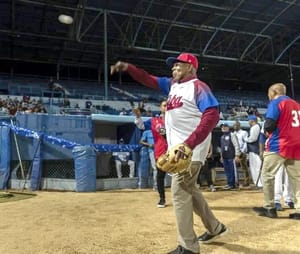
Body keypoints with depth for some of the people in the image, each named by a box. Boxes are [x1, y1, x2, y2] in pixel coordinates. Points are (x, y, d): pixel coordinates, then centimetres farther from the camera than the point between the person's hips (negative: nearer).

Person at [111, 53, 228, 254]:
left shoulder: (198, 86, -10)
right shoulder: (172, 84, 16)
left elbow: (212, 116, -24)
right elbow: (149, 79, 14)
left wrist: (189, 144, -33)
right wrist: (128, 67, -4)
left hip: (191, 149, -9)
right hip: (177, 148, 9)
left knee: (180, 191, -10)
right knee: (189, 189, 17)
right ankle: (215, 228, 34)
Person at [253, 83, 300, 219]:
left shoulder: (276, 102, -4)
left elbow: (269, 125, -15)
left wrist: (267, 130, 4)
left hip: (278, 146, -7)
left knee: (267, 176, 3)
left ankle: (269, 208, 6)